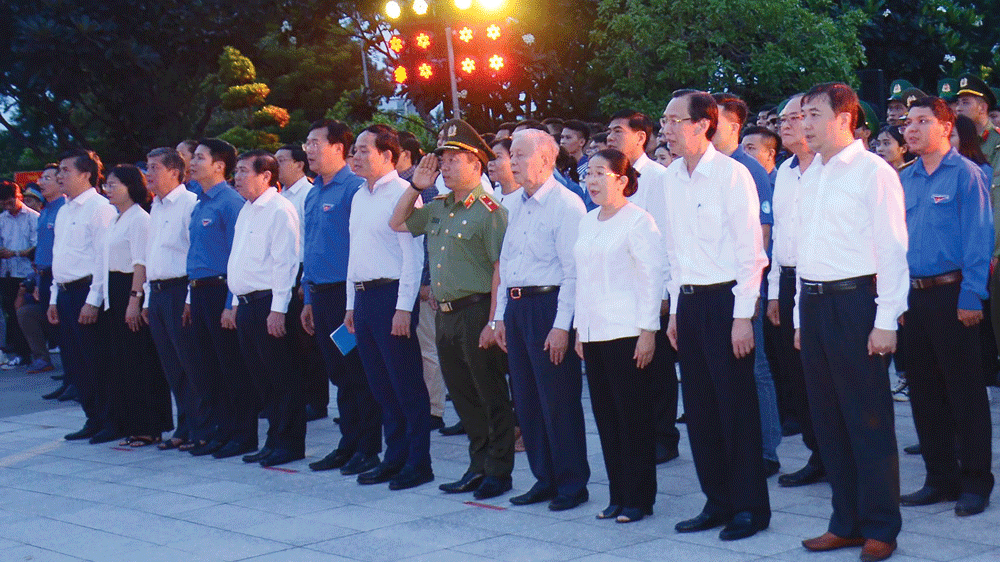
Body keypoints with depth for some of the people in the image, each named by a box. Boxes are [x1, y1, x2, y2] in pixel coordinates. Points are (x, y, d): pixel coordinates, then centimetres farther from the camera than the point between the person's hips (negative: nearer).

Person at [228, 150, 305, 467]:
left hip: (269, 304, -9)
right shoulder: (245, 211, 18)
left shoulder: (280, 210, -11)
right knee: (260, 378, 13)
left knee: (283, 378, -3)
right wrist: (237, 303, 18)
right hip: (246, 304, 9)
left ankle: (289, 443, 2)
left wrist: (278, 309, -20)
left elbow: (285, 262, -16)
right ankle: (274, 438, 20)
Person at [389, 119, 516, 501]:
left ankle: (499, 471, 10)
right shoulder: (437, 209, 13)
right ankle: (478, 467, 23)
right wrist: (416, 186, 11)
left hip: (477, 312, -8)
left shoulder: (489, 210, -11)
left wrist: (492, 322, -20)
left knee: (491, 396, 2)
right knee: (463, 396, 14)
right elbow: (397, 224, 25)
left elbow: (500, 269, -15)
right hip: (446, 315, 8)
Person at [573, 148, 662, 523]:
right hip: (594, 333, 7)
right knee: (605, 416, 8)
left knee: (634, 417, -2)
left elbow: (652, 277, -10)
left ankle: (638, 499, 6)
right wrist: (579, 328, 16)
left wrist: (648, 331, -15)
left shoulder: (638, 220, -7)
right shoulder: (588, 222, 15)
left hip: (627, 334, -7)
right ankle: (618, 495, 16)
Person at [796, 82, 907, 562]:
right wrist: (802, 316, 15)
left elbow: (892, 249, -9)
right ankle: (846, 523, 20)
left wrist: (886, 320, -14)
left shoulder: (873, 172, -6)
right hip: (813, 302, 7)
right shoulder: (811, 177, 14)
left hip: (854, 301, -7)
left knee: (868, 419, -2)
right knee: (827, 418, 11)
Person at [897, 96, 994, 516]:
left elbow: (979, 237, -9)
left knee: (965, 388, -1)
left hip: (951, 293, -6)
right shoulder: (904, 180, 12)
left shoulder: (966, 174, -5)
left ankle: (975, 481, 8)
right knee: (924, 390, 10)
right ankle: (941, 477, 20)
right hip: (913, 294, 6)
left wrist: (971, 296, -15)